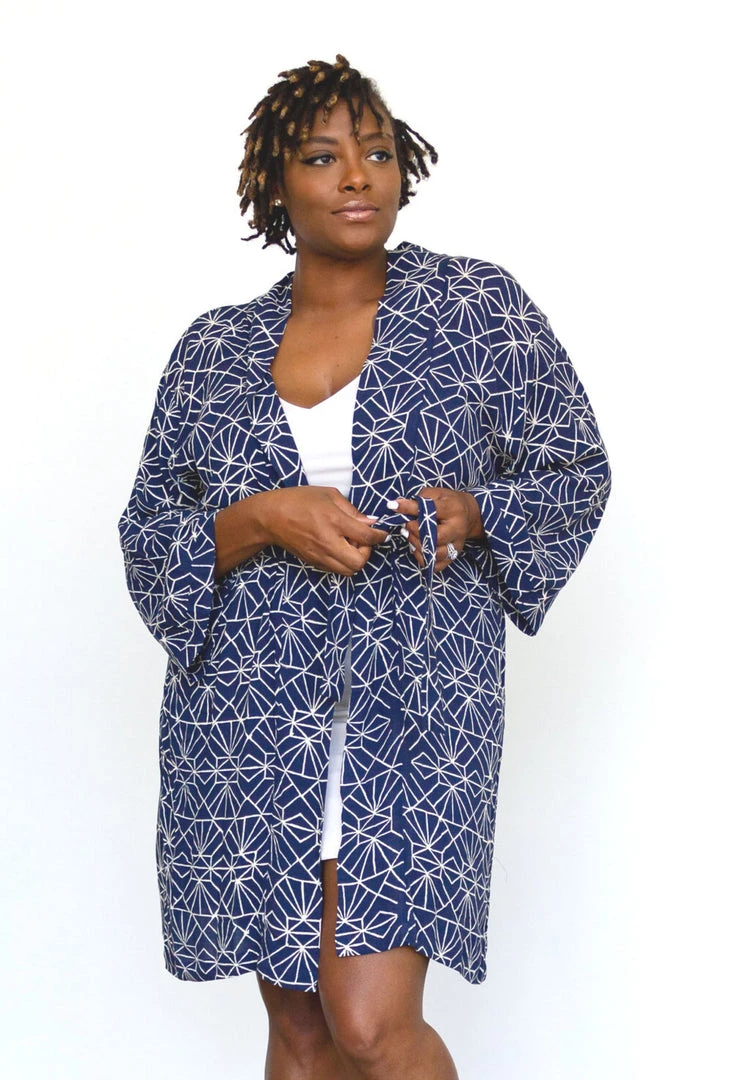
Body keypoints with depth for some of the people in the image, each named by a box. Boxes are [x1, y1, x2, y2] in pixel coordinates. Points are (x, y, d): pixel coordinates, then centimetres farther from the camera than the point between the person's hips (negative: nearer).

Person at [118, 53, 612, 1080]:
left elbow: (577, 473, 9)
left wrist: (474, 513, -11)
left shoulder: (478, 305, 3)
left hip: (414, 713, -3)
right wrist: (263, 519, -13)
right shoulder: (214, 350, 8)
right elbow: (149, 539, 7)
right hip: (253, 721, 3)